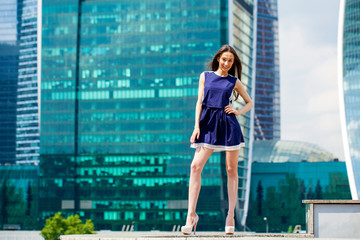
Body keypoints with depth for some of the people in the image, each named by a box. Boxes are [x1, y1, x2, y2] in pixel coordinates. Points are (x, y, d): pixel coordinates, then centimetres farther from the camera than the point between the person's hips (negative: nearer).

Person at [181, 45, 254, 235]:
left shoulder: (234, 81, 10)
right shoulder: (205, 76, 12)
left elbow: (249, 102, 19)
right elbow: (199, 101, 7)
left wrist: (238, 112, -1)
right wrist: (196, 126, -3)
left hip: (229, 124, 0)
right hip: (208, 124, 0)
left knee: (231, 170, 2)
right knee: (195, 166, -12)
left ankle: (231, 214, 8)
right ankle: (191, 213, -10)